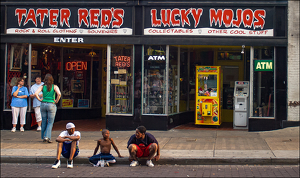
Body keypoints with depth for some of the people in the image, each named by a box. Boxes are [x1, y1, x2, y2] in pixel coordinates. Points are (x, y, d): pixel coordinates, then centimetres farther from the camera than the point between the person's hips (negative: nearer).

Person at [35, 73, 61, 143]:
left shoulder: (42, 87, 2)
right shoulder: (54, 86, -3)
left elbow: (36, 93, -12)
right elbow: (59, 94, -19)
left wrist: (40, 99, 1)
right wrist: (56, 100, -4)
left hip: (43, 104, 3)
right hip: (51, 105, -3)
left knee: (44, 122, 13)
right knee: (50, 122, 3)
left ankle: (43, 137, 19)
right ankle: (47, 137, -10)